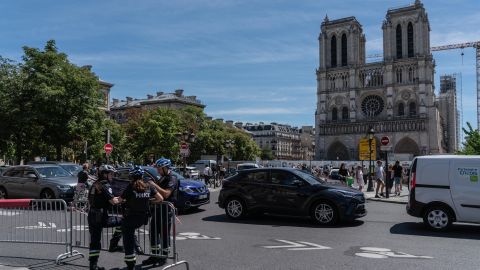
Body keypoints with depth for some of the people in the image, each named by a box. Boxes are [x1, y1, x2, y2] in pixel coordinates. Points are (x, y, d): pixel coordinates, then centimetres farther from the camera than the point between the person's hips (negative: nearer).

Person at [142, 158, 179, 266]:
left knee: (164, 233, 0)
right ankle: (155, 255, 21)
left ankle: (163, 256, 12)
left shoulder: (172, 178, -13)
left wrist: (154, 185, -20)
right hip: (158, 208, 9)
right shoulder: (162, 178, 16)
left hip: (166, 210, -9)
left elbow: (166, 194, -24)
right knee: (153, 232, 11)